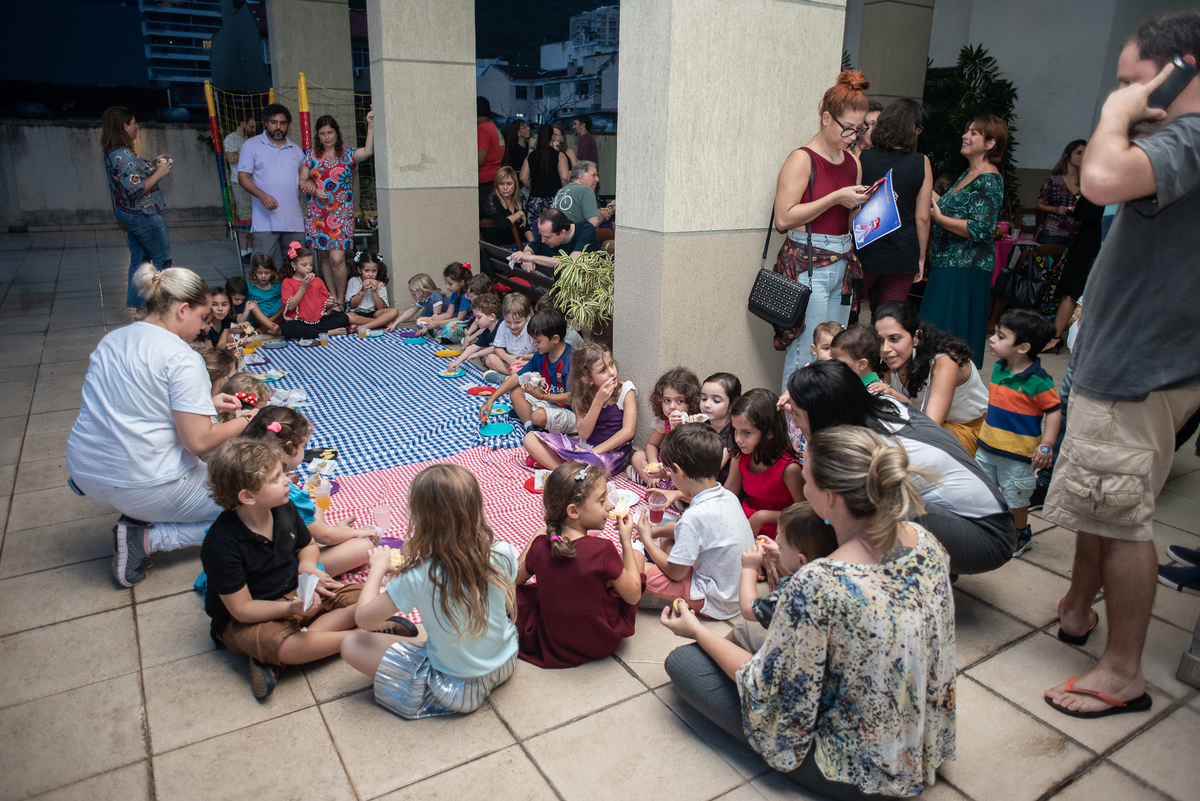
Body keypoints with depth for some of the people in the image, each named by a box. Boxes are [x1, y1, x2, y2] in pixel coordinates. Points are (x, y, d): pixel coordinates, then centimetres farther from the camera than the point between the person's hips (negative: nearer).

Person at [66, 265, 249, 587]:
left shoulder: (111, 339, 7)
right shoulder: (182, 358, -19)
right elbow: (198, 442, -22)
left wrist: (207, 402, 15)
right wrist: (242, 423, -3)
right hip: (144, 485, -9)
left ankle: (135, 517, 14)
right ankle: (148, 539, -6)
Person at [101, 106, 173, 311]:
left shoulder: (112, 154, 8)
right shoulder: (124, 155, -23)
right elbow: (136, 189, -26)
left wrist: (152, 165, 10)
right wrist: (158, 173, -17)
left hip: (128, 213, 10)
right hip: (143, 215, -10)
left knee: (139, 259, 14)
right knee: (162, 260, 1)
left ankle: (138, 305, 19)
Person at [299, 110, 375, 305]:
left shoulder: (348, 154, 1)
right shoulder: (311, 155, 10)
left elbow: (369, 151, -20)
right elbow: (301, 181, 13)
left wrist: (371, 126, -24)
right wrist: (313, 190, -7)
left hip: (341, 214, -4)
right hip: (317, 214, 4)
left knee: (337, 259, -12)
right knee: (325, 257, 8)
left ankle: (341, 301, 3)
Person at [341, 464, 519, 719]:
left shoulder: (419, 579, -30)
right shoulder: (502, 554, -20)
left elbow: (363, 617, -13)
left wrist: (378, 568, 2)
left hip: (460, 692, -5)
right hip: (507, 664, 5)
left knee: (352, 645, 1)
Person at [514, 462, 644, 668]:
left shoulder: (540, 545, -14)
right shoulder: (602, 549, -27)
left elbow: (516, 579, 4)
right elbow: (633, 595, -14)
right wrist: (626, 540, -8)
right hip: (602, 643, -3)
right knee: (636, 555, 10)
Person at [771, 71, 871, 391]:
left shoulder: (853, 162, 14)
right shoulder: (802, 160, -8)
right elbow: (783, 218, -17)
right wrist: (836, 198, -16)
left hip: (843, 261, 7)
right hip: (808, 264, -7)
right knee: (807, 351, -7)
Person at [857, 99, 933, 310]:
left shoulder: (862, 158, -4)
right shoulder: (921, 163, -5)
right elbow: (922, 218, -2)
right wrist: (921, 258, 8)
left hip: (863, 252, 0)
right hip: (902, 257, 0)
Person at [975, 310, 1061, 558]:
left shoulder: (1038, 381, -20)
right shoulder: (998, 369, 1)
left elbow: (1054, 412, -16)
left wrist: (1046, 445, -23)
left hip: (1018, 453, -6)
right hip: (988, 445, 6)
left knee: (1015, 496, 10)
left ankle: (1021, 534, 33)